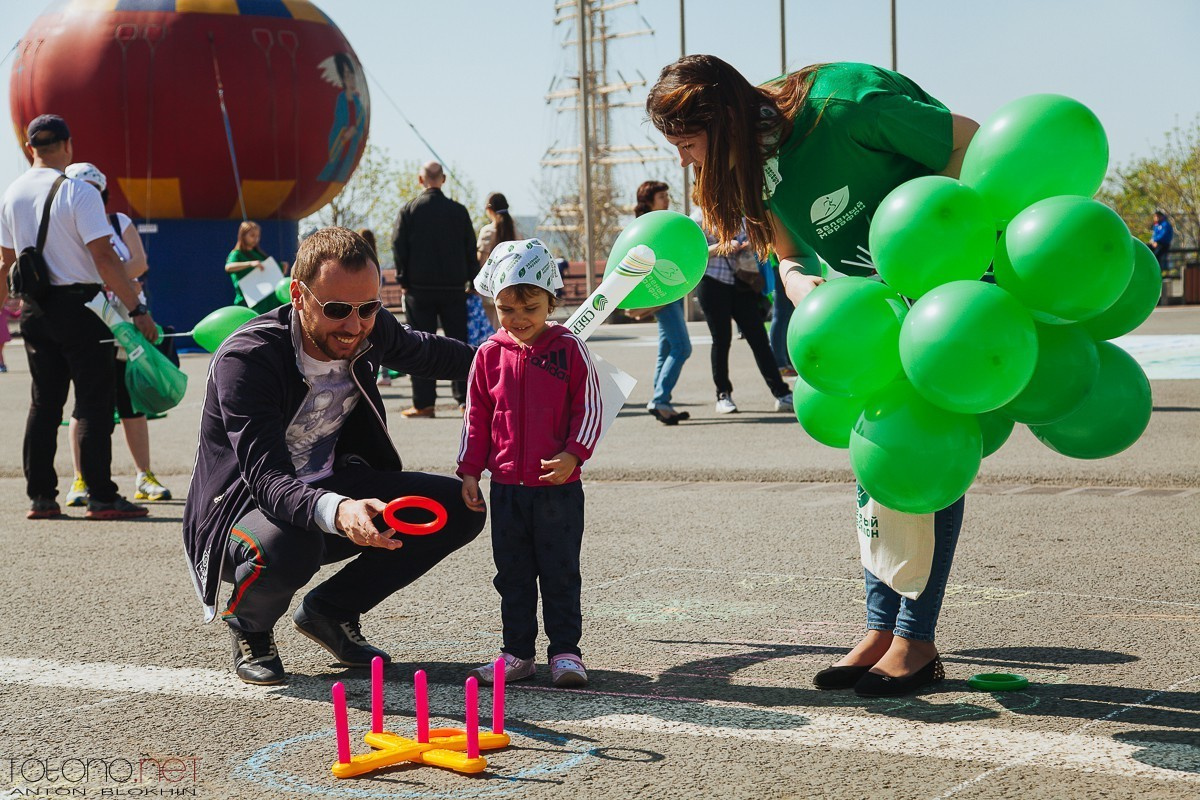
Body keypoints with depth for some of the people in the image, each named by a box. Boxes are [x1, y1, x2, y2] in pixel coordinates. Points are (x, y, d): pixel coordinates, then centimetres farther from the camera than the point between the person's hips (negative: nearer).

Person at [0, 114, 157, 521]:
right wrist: (138, 309, -16)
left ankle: (40, 497, 13)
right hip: (78, 305, -6)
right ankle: (101, 498, -3)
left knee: (43, 402, 12)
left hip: (34, 310, 6)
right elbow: (104, 257, -18)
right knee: (94, 401, -2)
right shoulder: (78, 192, -12)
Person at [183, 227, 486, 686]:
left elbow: (423, 352, 17)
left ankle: (331, 609, 7)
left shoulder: (368, 331, -9)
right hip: (243, 506, -6)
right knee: (286, 548, -41)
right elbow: (267, 479, -38)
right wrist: (336, 512, -57)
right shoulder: (246, 359, -28)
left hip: (332, 489, 6)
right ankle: (249, 626, -3)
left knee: (459, 508, -9)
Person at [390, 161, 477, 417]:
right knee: (458, 342, 7)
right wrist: (471, 279, 12)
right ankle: (464, 398, 6)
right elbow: (470, 249, 4)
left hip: (419, 288, -1)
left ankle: (423, 402, 0)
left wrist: (403, 281, 4)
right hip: (454, 288, 1)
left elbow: (399, 247, -3)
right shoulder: (459, 211, 1)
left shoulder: (409, 210, -3)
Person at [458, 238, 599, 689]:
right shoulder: (490, 355, 3)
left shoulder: (568, 349, -5)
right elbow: (477, 417, 9)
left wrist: (572, 454, -15)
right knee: (513, 575, 10)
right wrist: (470, 471, 5)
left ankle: (565, 651, 11)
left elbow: (588, 408, -3)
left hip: (558, 484, -3)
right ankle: (517, 653, 18)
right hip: (506, 486, 3)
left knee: (560, 573, 3)